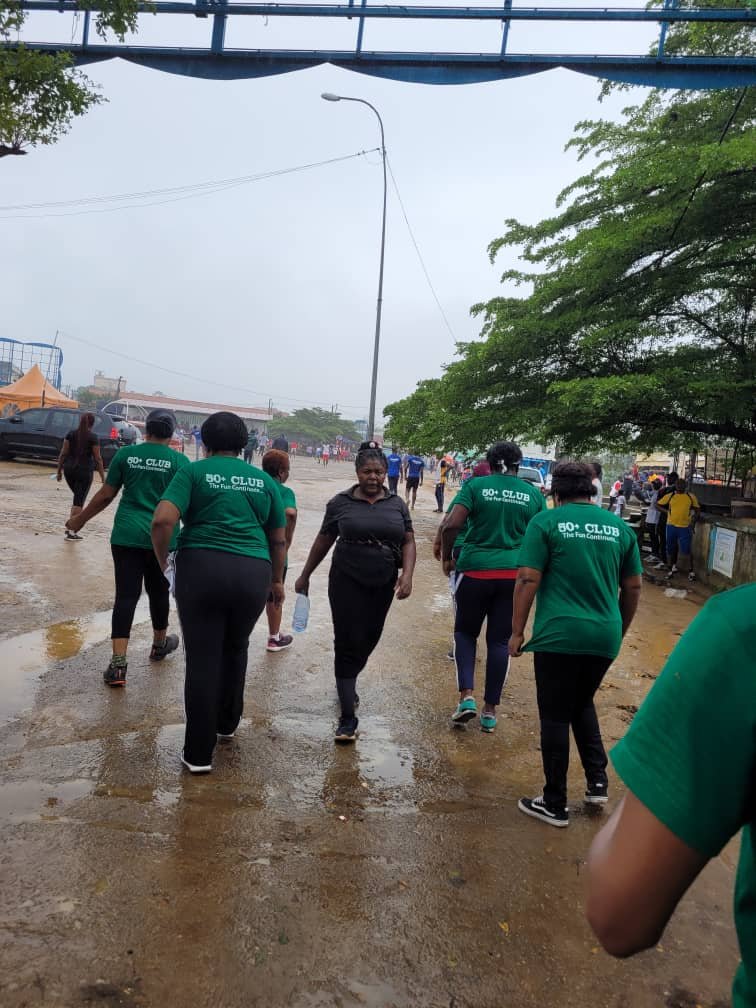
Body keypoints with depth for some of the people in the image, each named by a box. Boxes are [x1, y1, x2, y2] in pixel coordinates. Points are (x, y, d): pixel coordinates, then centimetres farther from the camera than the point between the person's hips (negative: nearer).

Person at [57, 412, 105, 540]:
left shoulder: (71, 434, 5)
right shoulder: (93, 437, -6)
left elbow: (63, 454, 4)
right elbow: (97, 458, -7)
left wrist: (59, 470, 11)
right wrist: (102, 476, -2)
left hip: (69, 469, 5)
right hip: (85, 471, -5)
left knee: (78, 497, 21)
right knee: (79, 501, 0)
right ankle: (71, 530, -3)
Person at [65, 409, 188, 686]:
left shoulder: (126, 453, 2)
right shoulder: (179, 460, -3)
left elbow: (105, 496, 5)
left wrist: (80, 520, 18)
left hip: (127, 535, 1)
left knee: (126, 595, 1)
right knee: (158, 592, 17)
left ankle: (118, 663, -6)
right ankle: (159, 644, 38)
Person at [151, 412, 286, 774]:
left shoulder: (193, 472, 3)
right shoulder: (264, 480, 13)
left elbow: (162, 521, -12)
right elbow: (279, 539, 16)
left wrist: (163, 561, 4)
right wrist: (277, 580, 28)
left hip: (202, 568, -3)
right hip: (253, 572, 3)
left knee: (202, 659, 6)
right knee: (235, 649, 24)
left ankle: (199, 753, 13)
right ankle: (226, 725, 40)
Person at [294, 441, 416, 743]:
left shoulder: (397, 504, 5)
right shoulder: (341, 502, -2)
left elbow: (408, 541, 4)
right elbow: (323, 541, 6)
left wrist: (407, 574, -12)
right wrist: (305, 576, 11)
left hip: (383, 584, 3)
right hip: (347, 582, -3)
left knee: (368, 640, 13)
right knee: (348, 643, -5)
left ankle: (348, 682, 42)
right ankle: (348, 716, 0)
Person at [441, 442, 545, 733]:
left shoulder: (475, 485, -3)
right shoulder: (533, 493, 5)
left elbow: (451, 525, -13)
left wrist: (446, 557, 1)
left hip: (475, 569, -2)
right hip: (514, 574, 2)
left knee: (465, 632, 17)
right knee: (500, 640, 11)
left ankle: (467, 697, 3)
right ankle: (490, 711, 18)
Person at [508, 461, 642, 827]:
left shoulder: (546, 522, -5)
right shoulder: (619, 527, 8)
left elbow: (528, 581, -11)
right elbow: (633, 587, 12)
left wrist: (517, 631, -3)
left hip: (559, 635, -5)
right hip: (605, 637, 5)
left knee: (555, 717, 7)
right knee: (582, 704, 27)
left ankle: (555, 805, 18)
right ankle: (598, 781, 23)